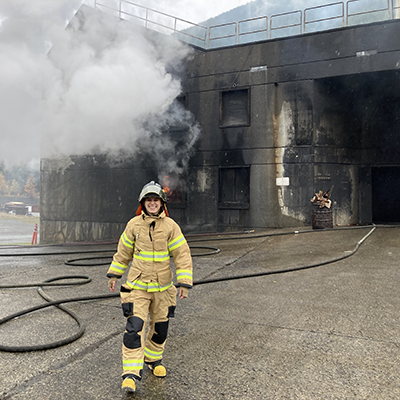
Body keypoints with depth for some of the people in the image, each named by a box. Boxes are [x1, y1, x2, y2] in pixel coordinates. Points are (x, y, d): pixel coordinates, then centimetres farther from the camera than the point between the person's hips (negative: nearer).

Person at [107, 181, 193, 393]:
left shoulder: (170, 226, -7)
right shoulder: (133, 225, -3)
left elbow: (183, 255, -6)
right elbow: (123, 252, 10)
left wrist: (184, 284, -10)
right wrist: (114, 274, 14)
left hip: (162, 288, 1)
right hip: (137, 286, -1)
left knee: (160, 327, 15)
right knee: (134, 327, -10)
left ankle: (153, 358, 41)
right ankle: (131, 373, 2)